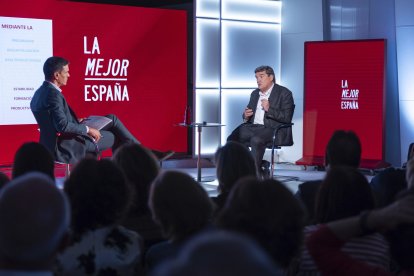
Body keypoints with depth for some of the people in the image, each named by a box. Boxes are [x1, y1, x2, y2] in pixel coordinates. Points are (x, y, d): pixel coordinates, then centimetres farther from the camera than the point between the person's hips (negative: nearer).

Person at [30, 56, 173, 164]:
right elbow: (62, 125, -29)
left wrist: (77, 122, 14)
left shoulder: (41, 92, 9)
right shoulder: (53, 94, -22)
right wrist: (87, 130, -18)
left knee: (112, 119, 13)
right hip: (69, 147, -10)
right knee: (116, 136, 6)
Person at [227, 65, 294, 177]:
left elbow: (287, 118, -11)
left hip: (273, 129, -7)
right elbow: (249, 115, 27)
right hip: (253, 127, 7)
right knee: (232, 139, -18)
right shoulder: (255, 94, 20)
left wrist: (269, 109, -22)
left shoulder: (284, 93, -2)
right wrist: (246, 116, 2)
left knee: (256, 140, -37)